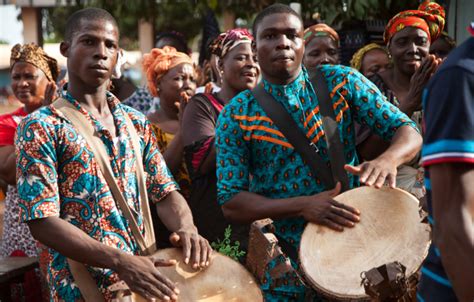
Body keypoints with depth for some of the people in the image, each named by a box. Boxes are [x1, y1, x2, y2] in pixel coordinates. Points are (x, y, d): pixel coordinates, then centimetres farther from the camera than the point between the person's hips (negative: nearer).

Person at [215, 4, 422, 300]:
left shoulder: (341, 81, -4)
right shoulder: (236, 115, -7)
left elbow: (408, 132, -5)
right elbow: (231, 203, -10)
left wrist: (388, 159, -29)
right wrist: (302, 206, -25)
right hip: (282, 264, -1)